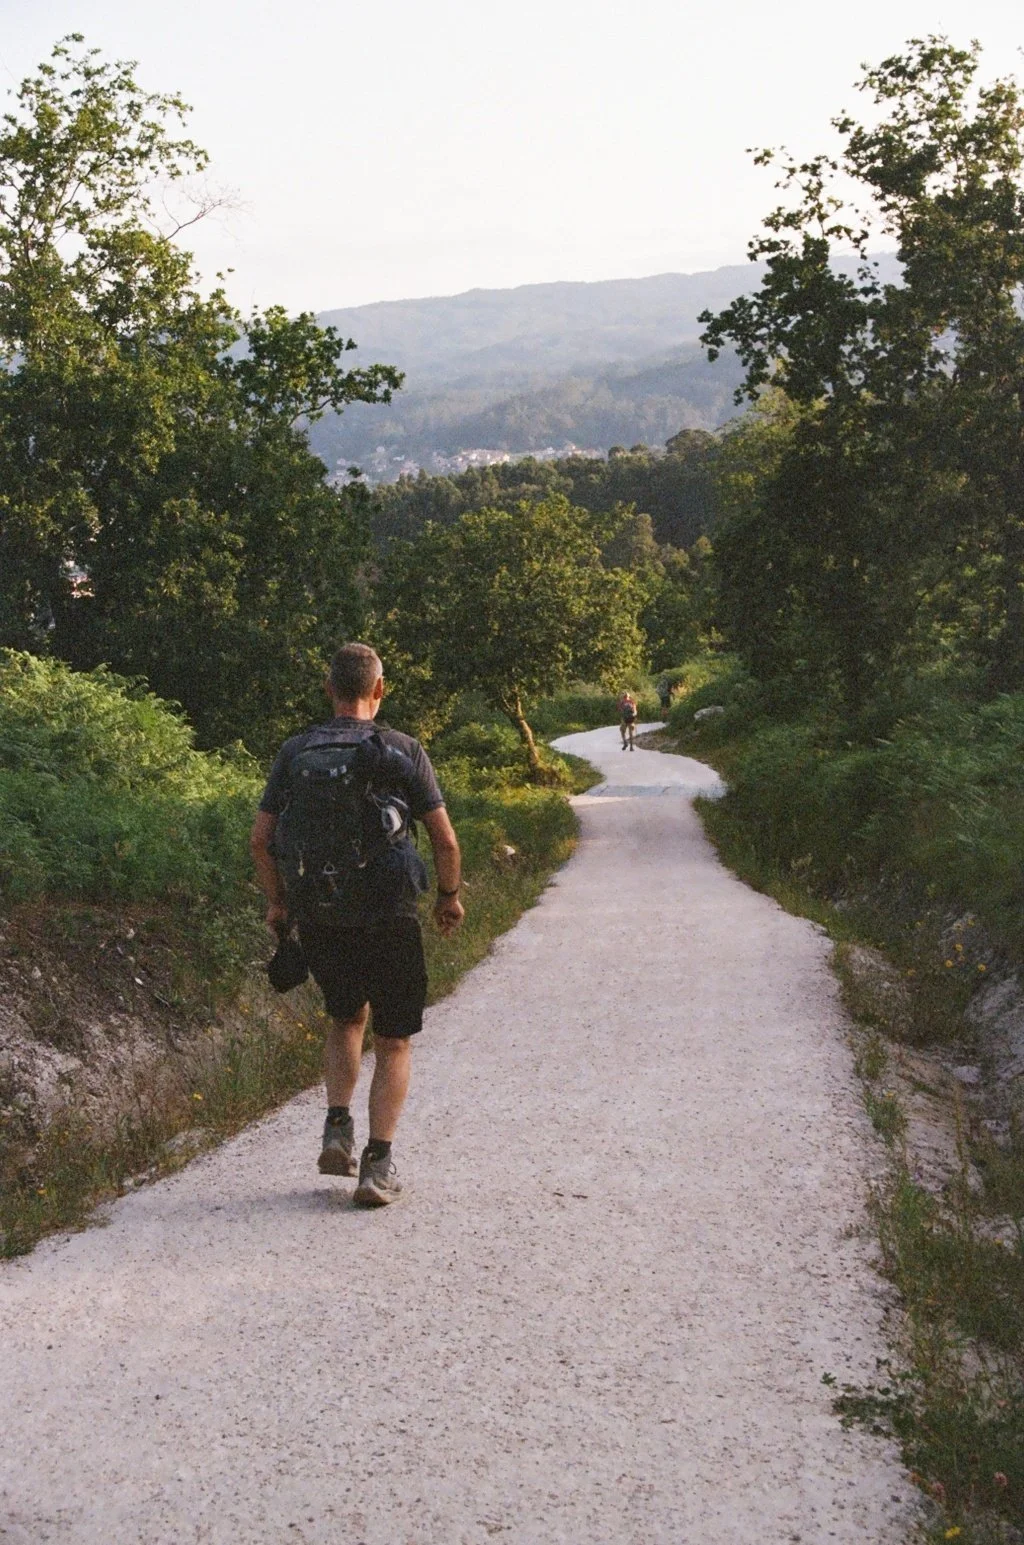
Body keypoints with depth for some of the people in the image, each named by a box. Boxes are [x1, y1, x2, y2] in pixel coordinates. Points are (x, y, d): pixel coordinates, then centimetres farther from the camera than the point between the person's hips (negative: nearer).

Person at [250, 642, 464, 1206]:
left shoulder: (295, 752, 3)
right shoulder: (403, 751, -4)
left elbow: (260, 839, 2)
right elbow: (445, 840, -5)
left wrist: (277, 902, 17)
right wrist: (450, 896, 12)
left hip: (317, 916, 3)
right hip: (387, 916, -3)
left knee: (346, 1017, 26)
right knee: (394, 1042, 11)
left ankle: (337, 1129, 11)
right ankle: (378, 1165, 4)